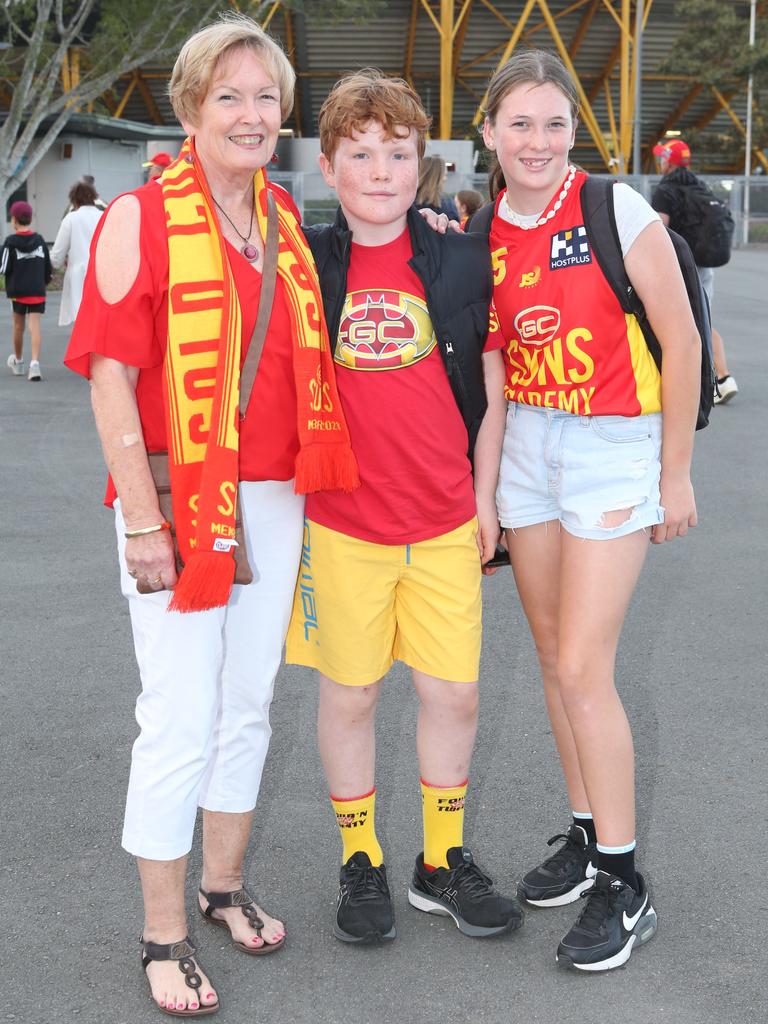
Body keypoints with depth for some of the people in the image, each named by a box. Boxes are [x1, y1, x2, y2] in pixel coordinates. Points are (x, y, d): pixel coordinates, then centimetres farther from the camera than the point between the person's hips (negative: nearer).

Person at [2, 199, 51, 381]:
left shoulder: (11, 242, -9)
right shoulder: (39, 240, 3)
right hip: (37, 291, 2)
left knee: (18, 325, 14)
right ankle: (35, 362, -21)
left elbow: (4, 268, -10)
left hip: (18, 291, -1)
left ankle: (18, 362, 30)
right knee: (35, 326, -5)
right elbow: (48, 266, 8)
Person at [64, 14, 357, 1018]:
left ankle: (225, 884, 33)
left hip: (274, 500, 6)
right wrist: (141, 522, -16)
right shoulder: (142, 216, -8)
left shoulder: (287, 218, 10)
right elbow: (110, 373, -12)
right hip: (178, 503, -6)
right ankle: (164, 936, 14)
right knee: (182, 719, -1)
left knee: (248, 704, 15)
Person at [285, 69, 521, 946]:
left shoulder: (460, 261, 2)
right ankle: (360, 863, 27)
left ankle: (442, 863, 26)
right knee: (349, 694, 8)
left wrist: (484, 496, 6)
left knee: (453, 692, 7)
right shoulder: (303, 265, -2)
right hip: (339, 520, -1)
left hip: (445, 520, 2)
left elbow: (489, 387, 9)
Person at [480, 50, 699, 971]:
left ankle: (623, 886, 5)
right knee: (554, 655, 10)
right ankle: (585, 835, 28)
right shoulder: (482, 231, 2)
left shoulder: (615, 211, -12)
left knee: (582, 668, -8)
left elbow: (681, 342, -9)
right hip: (526, 444, 5)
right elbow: (485, 359, 11)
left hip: (613, 446, -5)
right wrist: (481, 486, 6)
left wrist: (675, 474, -8)